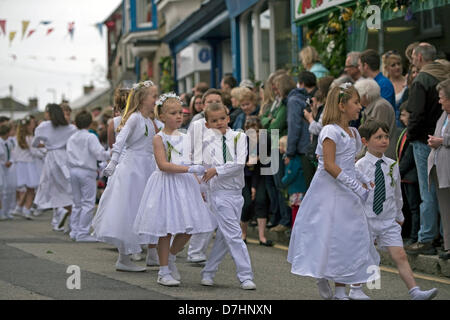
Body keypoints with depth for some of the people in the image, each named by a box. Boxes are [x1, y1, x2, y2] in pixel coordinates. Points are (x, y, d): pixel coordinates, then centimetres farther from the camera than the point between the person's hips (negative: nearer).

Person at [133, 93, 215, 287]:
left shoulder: (184, 138, 13)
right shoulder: (159, 138, -7)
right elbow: (163, 165, -18)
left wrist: (200, 188, 18)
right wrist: (190, 169, -24)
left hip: (185, 184, 6)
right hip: (166, 184, -6)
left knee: (188, 230, 3)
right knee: (166, 230, -2)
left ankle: (170, 259, 27)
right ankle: (164, 272, 9)